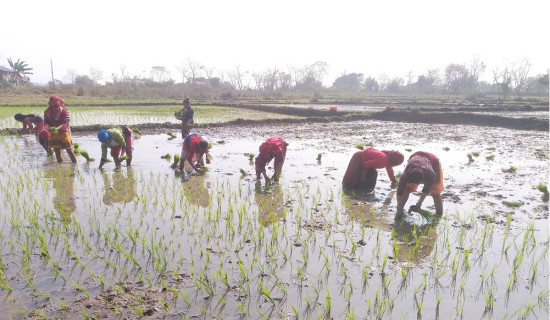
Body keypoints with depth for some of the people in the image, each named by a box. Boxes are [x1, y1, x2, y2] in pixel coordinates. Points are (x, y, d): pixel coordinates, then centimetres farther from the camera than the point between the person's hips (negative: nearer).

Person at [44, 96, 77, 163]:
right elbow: (46, 122, 2)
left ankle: (75, 162, 5)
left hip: (63, 132, -3)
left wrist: (57, 128, -33)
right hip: (53, 133, 3)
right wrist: (49, 128, -20)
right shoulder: (47, 111, 2)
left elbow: (64, 123, -14)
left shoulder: (63, 111, -9)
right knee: (56, 150, 5)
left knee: (68, 149, -4)